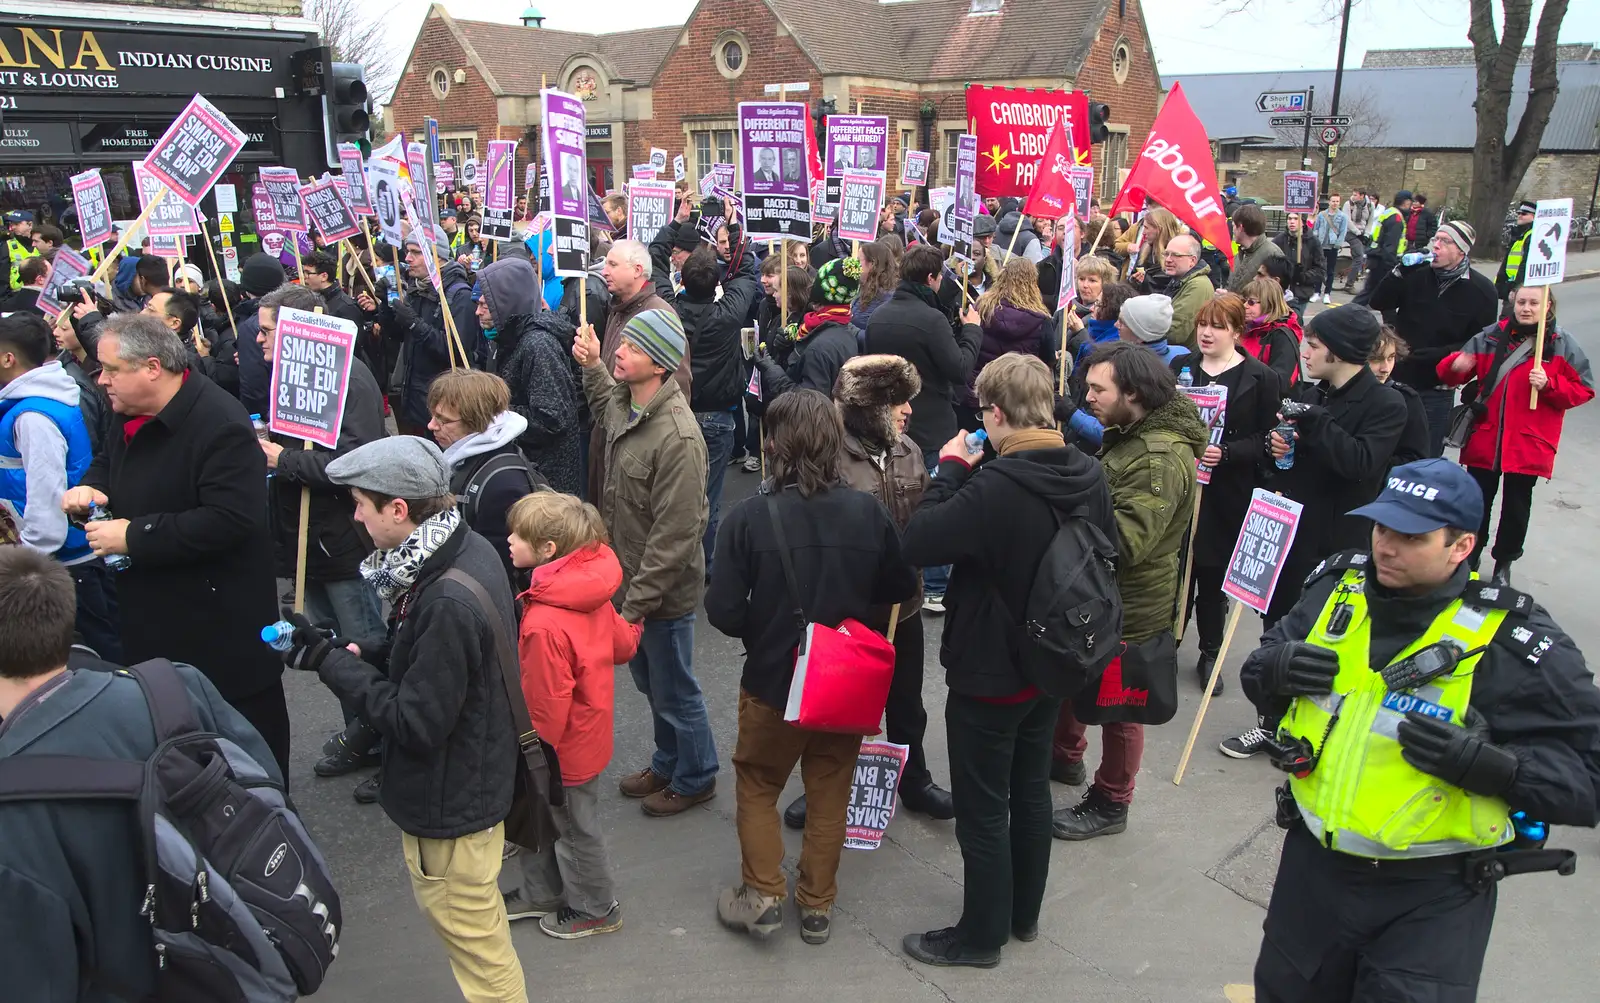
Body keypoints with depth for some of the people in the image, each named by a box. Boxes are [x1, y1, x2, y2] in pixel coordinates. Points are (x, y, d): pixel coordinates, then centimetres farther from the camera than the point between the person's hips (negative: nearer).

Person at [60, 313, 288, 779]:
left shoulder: (220, 424, -24)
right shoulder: (131, 415, 7)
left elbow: (230, 518, -31)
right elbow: (108, 464, 26)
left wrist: (134, 537, -25)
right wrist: (90, 488, 1)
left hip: (222, 623, -9)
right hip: (151, 617, 10)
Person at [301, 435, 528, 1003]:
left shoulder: (448, 602, -33)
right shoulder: (466, 549, -4)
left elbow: (415, 723, -26)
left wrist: (332, 663, -18)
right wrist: (356, 652, -3)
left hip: (450, 804, -9)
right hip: (471, 779, 9)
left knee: (471, 935, 11)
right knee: (478, 924, 27)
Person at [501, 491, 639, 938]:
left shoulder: (545, 624, -35)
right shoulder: (591, 591, -9)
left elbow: (546, 706, -27)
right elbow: (624, 645, 4)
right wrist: (632, 624, 26)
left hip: (564, 748, -9)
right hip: (589, 730, 9)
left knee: (575, 829, 15)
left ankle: (596, 908, 38)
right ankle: (539, 892, 47)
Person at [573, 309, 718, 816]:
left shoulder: (677, 437, -30)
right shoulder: (624, 401, -3)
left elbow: (673, 536, -27)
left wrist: (636, 602, -22)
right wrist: (592, 367, 13)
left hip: (663, 591, -9)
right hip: (631, 576, 9)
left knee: (673, 691, 12)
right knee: (648, 680, 26)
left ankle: (695, 778, 35)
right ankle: (667, 764, 47)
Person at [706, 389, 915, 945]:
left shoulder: (749, 518, -20)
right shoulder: (869, 512, -13)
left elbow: (723, 612, -17)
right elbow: (902, 588, -2)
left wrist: (760, 631, 4)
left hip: (773, 681, -2)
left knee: (756, 784, 21)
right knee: (829, 793, 19)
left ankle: (762, 895, 21)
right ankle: (817, 905, 30)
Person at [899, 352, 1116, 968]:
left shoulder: (994, 488, -30)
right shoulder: (1089, 475, -4)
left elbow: (916, 544, -26)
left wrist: (949, 469, -15)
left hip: (989, 675, -8)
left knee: (983, 812, 9)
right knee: (1032, 791, 23)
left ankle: (981, 935, 26)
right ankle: (1024, 914, 41)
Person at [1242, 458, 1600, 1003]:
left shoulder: (1516, 645, -17)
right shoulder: (1338, 588, -3)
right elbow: (1259, 675, 9)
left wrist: (1489, 765, -30)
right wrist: (1273, 667, -14)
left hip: (1432, 895, -5)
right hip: (1314, 861, 5)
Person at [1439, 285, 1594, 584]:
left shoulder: (1562, 345, -2)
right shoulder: (1490, 337, 2)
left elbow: (1583, 389, -1)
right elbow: (1451, 374, 5)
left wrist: (1549, 385, -18)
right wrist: (1456, 364, -18)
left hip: (1527, 445, -1)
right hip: (1484, 440, 1)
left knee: (1516, 508, 10)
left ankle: (1503, 564, 26)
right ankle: (1470, 558, 29)